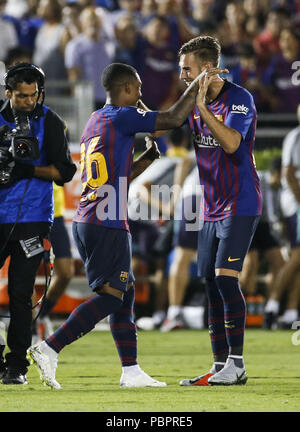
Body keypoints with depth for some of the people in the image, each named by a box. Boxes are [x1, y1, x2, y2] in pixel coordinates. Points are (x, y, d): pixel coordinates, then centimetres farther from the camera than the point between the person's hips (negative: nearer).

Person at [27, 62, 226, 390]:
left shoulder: (94, 122, 19)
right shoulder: (122, 117, -8)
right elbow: (173, 119, -12)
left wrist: (147, 158, 21)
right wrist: (197, 85, -2)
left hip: (85, 224, 9)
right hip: (108, 227, -9)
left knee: (125, 293, 12)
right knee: (109, 298, -7)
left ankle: (131, 371, 13)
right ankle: (49, 349, -13)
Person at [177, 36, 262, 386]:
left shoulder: (239, 98, -13)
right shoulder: (195, 104, 11)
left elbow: (231, 143, -28)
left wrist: (203, 107, -29)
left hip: (240, 204, -8)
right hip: (211, 209, 8)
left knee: (225, 278, -14)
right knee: (210, 284, 6)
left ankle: (237, 364, -9)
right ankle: (220, 365, 10)